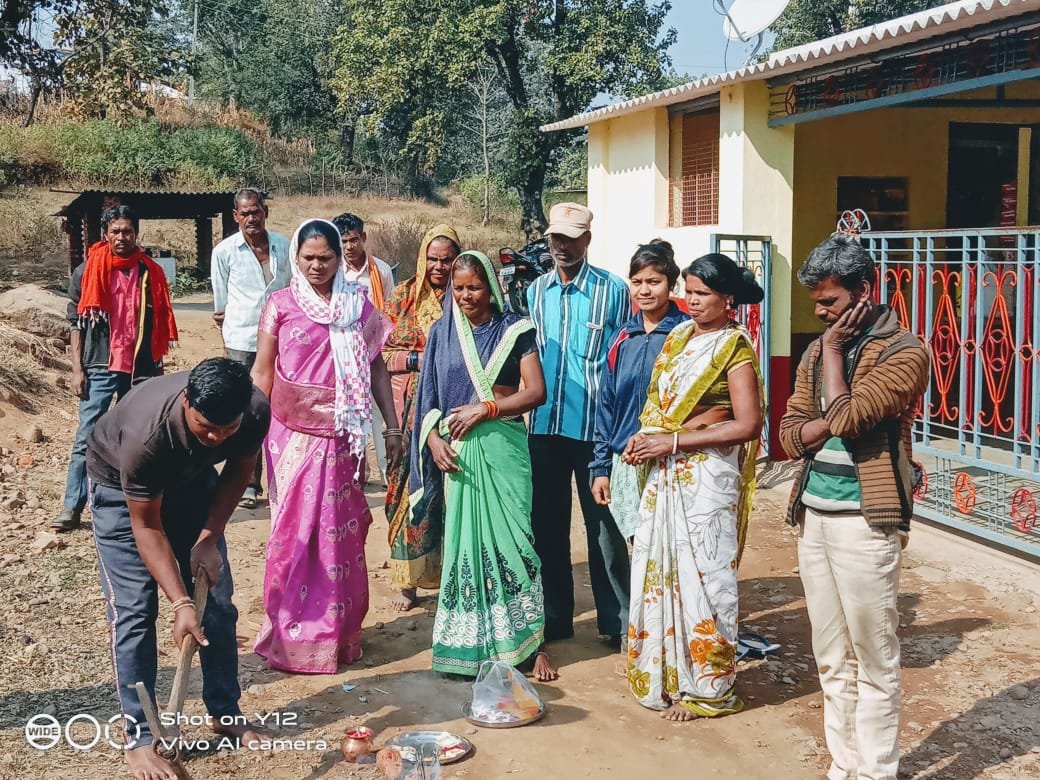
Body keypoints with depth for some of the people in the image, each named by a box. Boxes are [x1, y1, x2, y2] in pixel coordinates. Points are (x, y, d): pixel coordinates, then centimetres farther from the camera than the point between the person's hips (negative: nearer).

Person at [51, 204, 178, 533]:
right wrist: (77, 369, -3)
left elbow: (160, 323, 10)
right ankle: (72, 508, -2)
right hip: (100, 368, -1)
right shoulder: (87, 272, 2)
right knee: (87, 438, -4)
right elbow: (76, 323, 3)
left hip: (142, 369, 2)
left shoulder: (151, 272, 5)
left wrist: (157, 366, 9)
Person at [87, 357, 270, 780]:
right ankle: (140, 737, 0)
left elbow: (239, 470, -8)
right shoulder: (146, 434, -42)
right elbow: (146, 526, -29)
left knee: (217, 599, 2)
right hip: (121, 482, -4)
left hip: (192, 478, 4)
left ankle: (225, 712, 18)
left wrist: (208, 538, -16)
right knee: (135, 610, -10)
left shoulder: (256, 412, -31)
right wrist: (180, 603, -31)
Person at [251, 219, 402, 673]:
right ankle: (291, 634, 15)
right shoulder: (281, 305, 1)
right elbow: (262, 373, 2)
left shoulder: (358, 305, 5)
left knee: (341, 529, 7)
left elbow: (376, 368, 7)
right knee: (295, 527, 2)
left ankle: (340, 630, 21)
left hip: (342, 434, 1)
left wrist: (392, 428, 4)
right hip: (293, 431, -1)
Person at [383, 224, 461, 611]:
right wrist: (419, 359, -11)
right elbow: (383, 353, 4)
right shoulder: (403, 297, 7)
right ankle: (408, 580, 11)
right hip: (412, 409, 0)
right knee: (410, 490, 1)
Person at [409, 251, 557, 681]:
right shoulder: (442, 333, 10)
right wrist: (434, 440, -5)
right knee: (463, 539, 5)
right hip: (456, 450, 3)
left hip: (501, 445, -2)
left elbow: (536, 391, -4)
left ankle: (529, 641, 2)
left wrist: (484, 408, -12)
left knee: (510, 536, -5)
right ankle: (468, 642, 14)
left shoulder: (514, 330, 2)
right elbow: (428, 395, 9)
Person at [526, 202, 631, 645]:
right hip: (545, 425, 5)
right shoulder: (536, 291, 9)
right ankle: (554, 617, 25)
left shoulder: (612, 291, -5)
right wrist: (531, 402, 11)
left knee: (604, 525, 2)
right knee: (547, 524, 12)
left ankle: (616, 621, 14)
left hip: (594, 426, -5)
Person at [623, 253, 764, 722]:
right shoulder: (678, 338, 11)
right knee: (658, 568, 11)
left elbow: (748, 424, -17)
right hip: (665, 473, 7)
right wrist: (643, 437, 0)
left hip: (707, 476, -7)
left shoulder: (734, 348, -10)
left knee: (700, 576, 0)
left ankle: (706, 688, 14)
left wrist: (675, 441, -17)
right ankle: (663, 672, 26)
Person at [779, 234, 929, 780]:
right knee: (832, 659, 14)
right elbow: (790, 435, 8)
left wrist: (833, 350, -7)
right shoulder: (817, 351, 12)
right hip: (813, 518, 7)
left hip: (864, 521, -7)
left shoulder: (904, 352, -9)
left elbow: (845, 416, -21)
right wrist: (831, 423, -12)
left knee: (874, 661, 2)